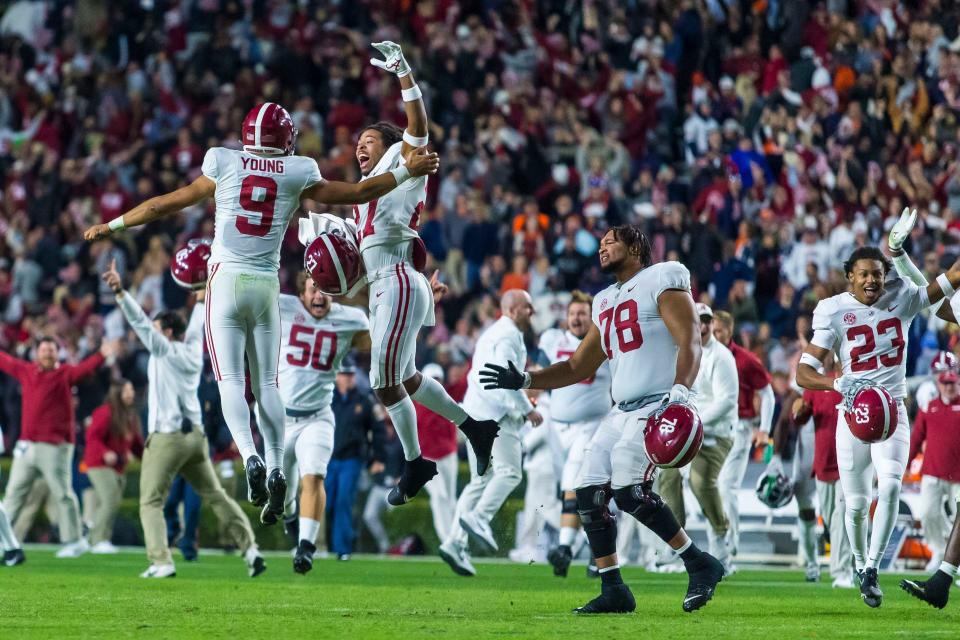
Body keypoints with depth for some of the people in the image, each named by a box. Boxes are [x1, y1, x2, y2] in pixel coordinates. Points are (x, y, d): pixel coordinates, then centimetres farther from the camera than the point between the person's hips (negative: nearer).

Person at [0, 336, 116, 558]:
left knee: (62, 494, -4)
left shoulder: (65, 374, -3)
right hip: (26, 446, 5)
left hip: (55, 446, -5)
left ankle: (74, 540, 1)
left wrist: (102, 356, -38)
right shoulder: (25, 371, 11)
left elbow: (85, 368, -20)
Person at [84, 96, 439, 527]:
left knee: (230, 379, -3)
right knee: (267, 383, 9)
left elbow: (168, 204, 5)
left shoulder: (224, 164, -1)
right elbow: (357, 193, 12)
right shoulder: (298, 173, 1)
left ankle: (250, 457, -24)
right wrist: (407, 171, 25)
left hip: (227, 281, -2)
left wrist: (113, 225, 17)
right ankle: (276, 467, -3)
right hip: (266, 285, 2)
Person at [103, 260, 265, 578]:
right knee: (216, 495, 13)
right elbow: (195, 329, 31)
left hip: (167, 438, -7)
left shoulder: (164, 351, -6)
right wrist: (201, 301, 49)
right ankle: (250, 549, 7)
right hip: (194, 436, 7)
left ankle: (161, 561, -18)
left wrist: (120, 292, -24)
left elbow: (141, 322, -17)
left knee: (151, 502, -4)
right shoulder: (193, 352, 12)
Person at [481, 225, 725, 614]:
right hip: (622, 412, 9)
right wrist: (524, 381, 17)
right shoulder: (605, 303, 22)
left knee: (629, 490, -22)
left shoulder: (663, 280, -2)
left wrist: (680, 390, -29)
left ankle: (700, 565, -11)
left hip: (658, 405, -9)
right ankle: (613, 592, 6)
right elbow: (578, 369, 27)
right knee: (589, 494, 0)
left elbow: (690, 341, -13)